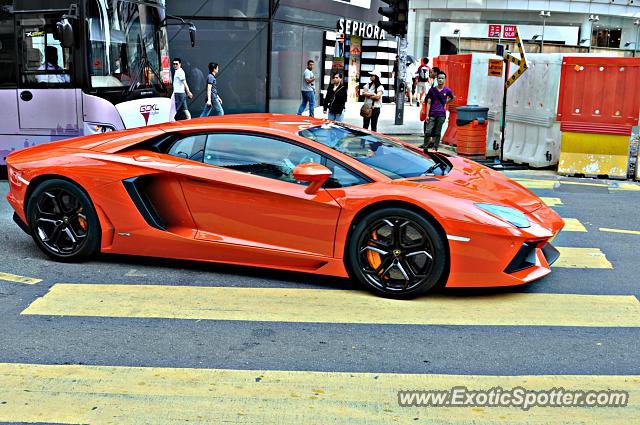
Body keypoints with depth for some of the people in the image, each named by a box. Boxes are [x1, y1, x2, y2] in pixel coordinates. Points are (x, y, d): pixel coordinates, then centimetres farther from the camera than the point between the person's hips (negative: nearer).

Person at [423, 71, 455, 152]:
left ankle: (435, 148, 10)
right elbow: (428, 103, 3)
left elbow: (453, 98, 20)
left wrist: (445, 102, 11)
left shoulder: (447, 90, 1)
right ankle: (425, 146, 3)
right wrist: (427, 115, -2)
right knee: (428, 132, -6)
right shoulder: (432, 90, 2)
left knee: (437, 132, 5)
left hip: (441, 115, 0)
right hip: (432, 114, 0)